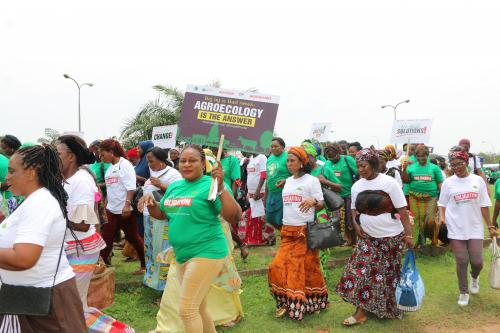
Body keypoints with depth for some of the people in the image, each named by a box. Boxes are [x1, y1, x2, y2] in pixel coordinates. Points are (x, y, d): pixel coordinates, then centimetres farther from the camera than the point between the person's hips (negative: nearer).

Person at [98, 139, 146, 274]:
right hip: (111, 209, 7)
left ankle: (145, 265, 19)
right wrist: (106, 205, 15)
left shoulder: (125, 164, -10)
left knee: (133, 237, 5)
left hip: (125, 210, -7)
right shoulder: (110, 168, 12)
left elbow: (131, 187, -17)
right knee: (106, 238, 4)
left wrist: (127, 205, -25)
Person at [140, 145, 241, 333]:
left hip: (206, 254, -8)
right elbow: (161, 214, 21)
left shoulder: (211, 185, -12)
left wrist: (221, 188, -30)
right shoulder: (174, 187, 9)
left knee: (186, 309, -7)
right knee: (198, 308, 19)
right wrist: (150, 204, 0)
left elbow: (234, 217, -20)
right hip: (181, 255, 8)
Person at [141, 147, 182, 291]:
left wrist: (161, 185, -24)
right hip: (149, 217, 8)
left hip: (164, 218, -8)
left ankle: (165, 281, 6)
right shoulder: (154, 173, 16)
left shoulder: (173, 174, -9)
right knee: (152, 248, 15)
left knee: (163, 250, -4)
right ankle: (153, 277, 27)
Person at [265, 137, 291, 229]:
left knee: (281, 220, -3)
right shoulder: (270, 158, 13)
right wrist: (266, 193, 21)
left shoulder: (287, 157, -10)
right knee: (270, 218, 14)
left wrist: (285, 181, -30)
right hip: (271, 193, 8)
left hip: (282, 193, -8)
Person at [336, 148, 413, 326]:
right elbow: (354, 209, 15)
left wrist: (408, 234, -15)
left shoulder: (389, 182, -13)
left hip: (392, 237, -4)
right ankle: (361, 311, 8)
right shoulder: (356, 186, 2)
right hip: (367, 238, 4)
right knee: (361, 272, -2)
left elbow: (402, 210, -12)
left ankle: (390, 309, 30)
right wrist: (356, 223, -3)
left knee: (388, 275, 9)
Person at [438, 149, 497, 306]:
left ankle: (474, 277, 36)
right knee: (462, 262, 2)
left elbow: (483, 205, 6)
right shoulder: (448, 182, 0)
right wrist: (442, 217, -13)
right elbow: (442, 204, 5)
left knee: (477, 262, -1)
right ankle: (464, 292, 23)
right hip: (456, 229, -1)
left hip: (475, 228, 1)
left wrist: (490, 226, 5)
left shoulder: (477, 180, 2)